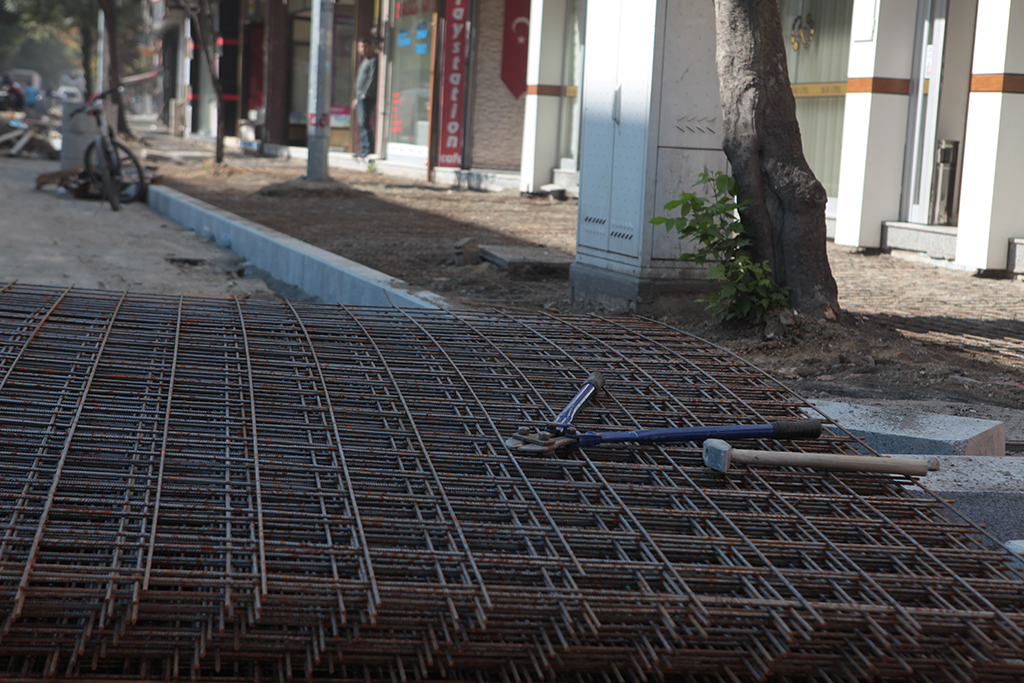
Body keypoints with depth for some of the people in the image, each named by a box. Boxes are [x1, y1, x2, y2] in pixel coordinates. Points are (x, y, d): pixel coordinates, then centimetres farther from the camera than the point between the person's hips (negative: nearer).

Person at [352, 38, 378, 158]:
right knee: (362, 124, 9)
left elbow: (373, 80, -16)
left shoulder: (374, 61, -7)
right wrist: (357, 98, 21)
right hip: (360, 97, 10)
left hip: (367, 98, -10)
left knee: (365, 123, -14)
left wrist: (365, 94, -18)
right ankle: (363, 149, 11)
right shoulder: (364, 62, 23)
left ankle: (368, 149, -15)